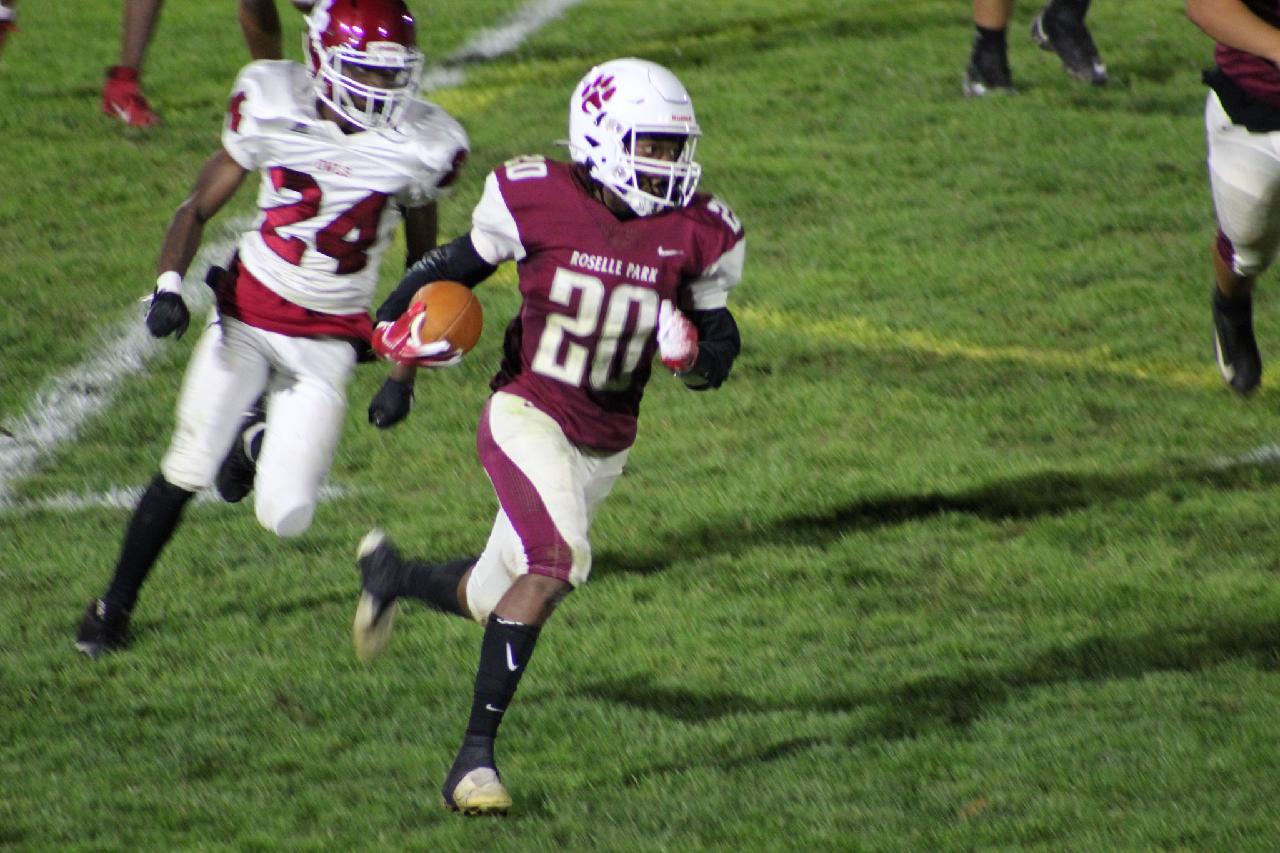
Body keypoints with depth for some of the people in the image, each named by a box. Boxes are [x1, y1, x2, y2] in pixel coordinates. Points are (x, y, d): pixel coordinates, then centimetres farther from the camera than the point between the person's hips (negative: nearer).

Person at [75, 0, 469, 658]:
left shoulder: (419, 147, -8)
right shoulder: (274, 108, -11)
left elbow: (423, 260, 7)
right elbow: (200, 207, 0)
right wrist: (169, 284, -16)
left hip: (328, 342, 1)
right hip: (249, 312, -1)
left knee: (285, 517, -7)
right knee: (184, 473, -7)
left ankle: (260, 442, 30)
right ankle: (114, 605, 15)